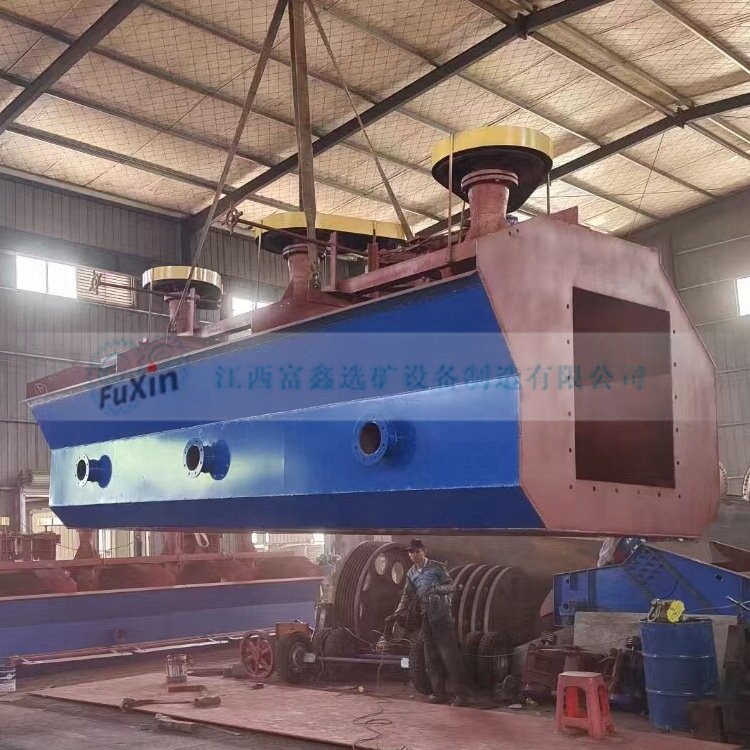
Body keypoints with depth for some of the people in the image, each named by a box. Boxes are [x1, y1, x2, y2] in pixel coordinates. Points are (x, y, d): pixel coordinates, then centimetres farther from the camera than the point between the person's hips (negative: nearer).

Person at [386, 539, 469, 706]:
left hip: (442, 617, -6)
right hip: (426, 618, 6)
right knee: (431, 659, 6)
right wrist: (398, 614, 4)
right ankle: (439, 693, 14)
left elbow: (451, 586, -4)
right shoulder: (411, 573, 12)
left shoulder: (437, 567, -5)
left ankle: (461, 694, -6)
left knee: (450, 655, -9)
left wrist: (437, 588, -23)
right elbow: (407, 595, 15)